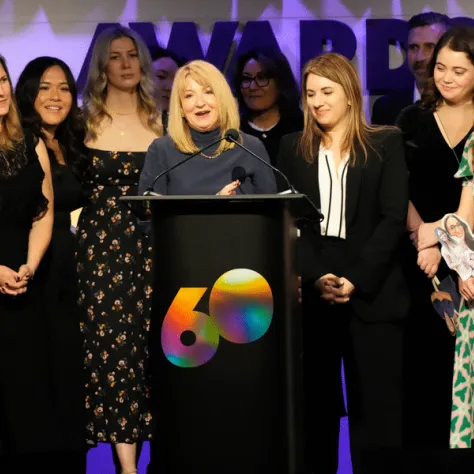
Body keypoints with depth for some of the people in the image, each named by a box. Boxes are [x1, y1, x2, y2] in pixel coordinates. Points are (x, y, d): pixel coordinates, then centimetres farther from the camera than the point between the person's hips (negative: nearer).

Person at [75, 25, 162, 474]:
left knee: (148, 344, 1)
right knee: (113, 344, -4)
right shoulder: (85, 123, 5)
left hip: (151, 244, 1)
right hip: (101, 246, -1)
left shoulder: (160, 121, 8)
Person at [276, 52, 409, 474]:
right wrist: (317, 278, -12)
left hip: (372, 296, -2)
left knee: (376, 407, -3)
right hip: (310, 294, 2)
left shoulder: (386, 144, 7)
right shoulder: (293, 149, 12)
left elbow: (393, 218, -2)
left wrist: (356, 281, -13)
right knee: (315, 406, 3)